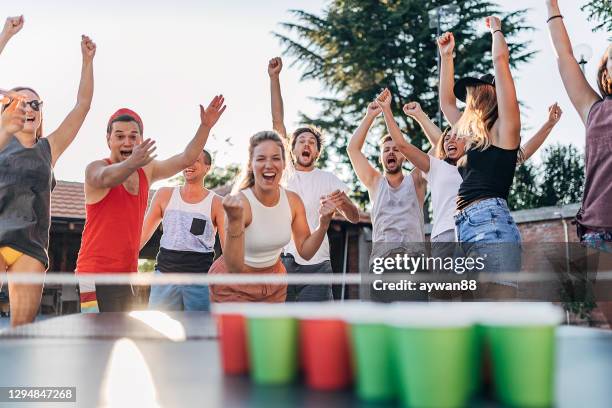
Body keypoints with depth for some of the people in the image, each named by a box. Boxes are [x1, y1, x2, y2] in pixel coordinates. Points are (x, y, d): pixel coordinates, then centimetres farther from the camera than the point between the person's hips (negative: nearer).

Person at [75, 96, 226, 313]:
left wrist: (205, 126, -3)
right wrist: (131, 163, -54)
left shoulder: (147, 171, 11)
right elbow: (106, 178, -32)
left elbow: (186, 159, 9)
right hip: (97, 275, -7)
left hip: (128, 276, 8)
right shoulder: (95, 168, -9)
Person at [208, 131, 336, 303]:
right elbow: (235, 267, -32)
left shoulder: (293, 200, -11)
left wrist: (324, 222, -20)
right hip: (233, 286, -5)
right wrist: (234, 221, -46)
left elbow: (305, 251, -3)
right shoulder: (238, 203, -26)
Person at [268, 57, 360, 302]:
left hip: (315, 265, -1)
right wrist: (274, 77, 3)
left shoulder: (328, 179, 10)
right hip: (280, 262, 1)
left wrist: (343, 202, -19)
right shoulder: (285, 171, 12)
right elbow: (277, 122, 7)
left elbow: (354, 218, 5)